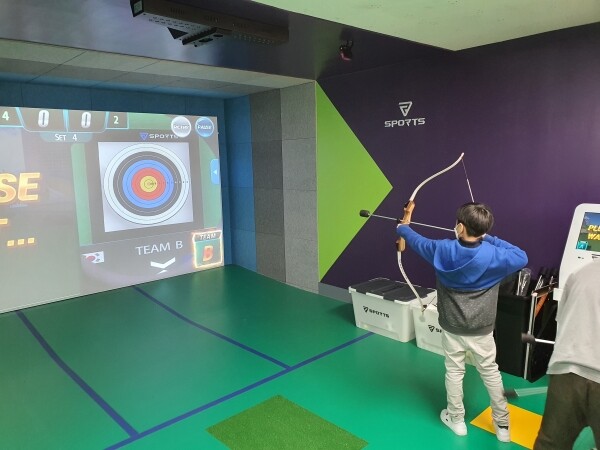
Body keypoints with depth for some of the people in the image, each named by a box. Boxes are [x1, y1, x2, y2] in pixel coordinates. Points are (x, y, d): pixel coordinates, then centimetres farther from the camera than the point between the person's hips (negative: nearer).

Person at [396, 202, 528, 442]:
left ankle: (456, 420, 32)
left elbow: (418, 241, 2)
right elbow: (522, 258, -6)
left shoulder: (443, 250, -16)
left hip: (452, 327, 0)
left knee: (454, 372, 16)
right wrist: (490, 239, -4)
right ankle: (502, 425, 30)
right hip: (482, 329, 0)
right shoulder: (493, 256, -21)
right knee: (490, 372, 17)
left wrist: (402, 228, 23)